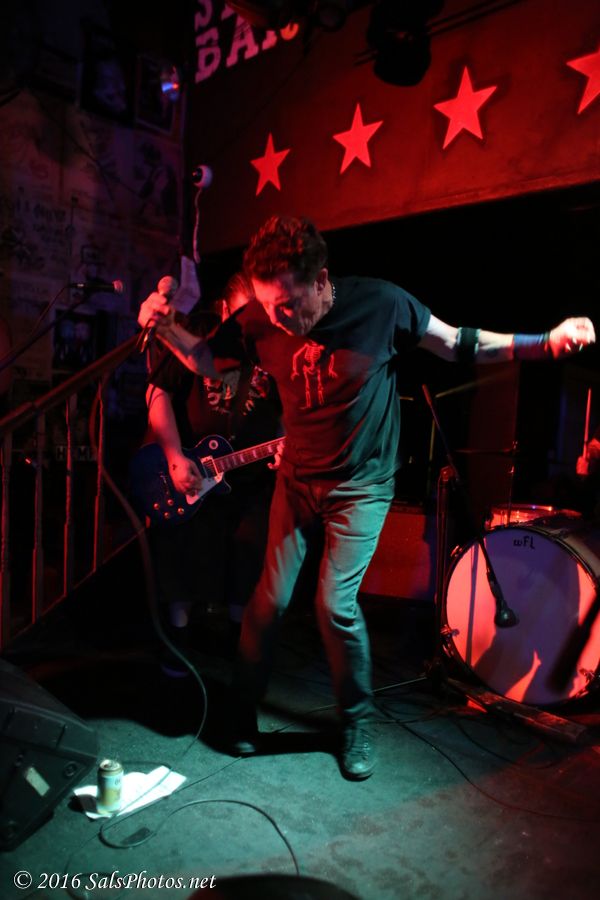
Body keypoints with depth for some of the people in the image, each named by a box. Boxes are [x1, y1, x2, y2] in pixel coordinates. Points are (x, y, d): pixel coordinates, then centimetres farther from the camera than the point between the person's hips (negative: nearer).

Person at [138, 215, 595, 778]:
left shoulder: (381, 304, -19)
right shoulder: (259, 321, -11)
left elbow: (461, 345, -8)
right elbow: (205, 360, 6)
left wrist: (548, 343, -19)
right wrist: (166, 328, -14)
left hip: (361, 485, -3)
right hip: (298, 478, 3)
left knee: (336, 603, -10)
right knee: (272, 597, 2)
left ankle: (359, 722, 18)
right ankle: (243, 707, 28)